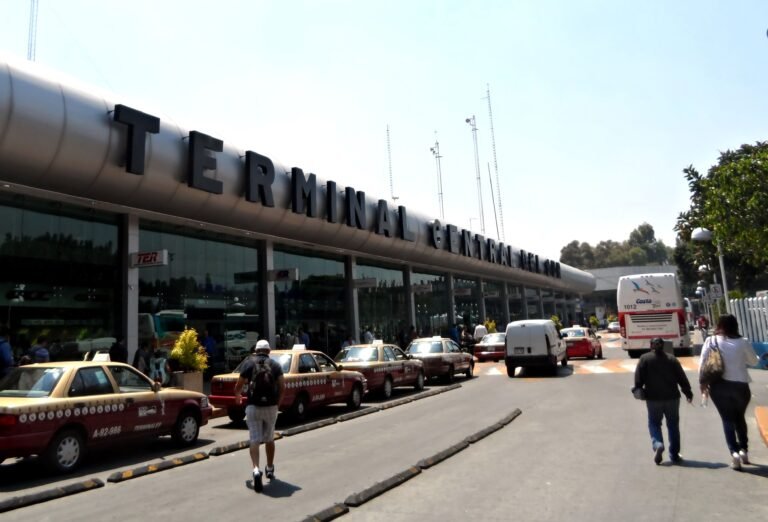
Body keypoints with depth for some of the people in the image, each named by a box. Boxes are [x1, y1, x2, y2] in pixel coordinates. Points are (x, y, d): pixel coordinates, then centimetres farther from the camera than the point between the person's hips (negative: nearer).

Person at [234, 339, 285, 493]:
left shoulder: (249, 363, 3)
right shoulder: (275, 365, 6)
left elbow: (238, 386, 3)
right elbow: (282, 387, 0)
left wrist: (237, 397, 24)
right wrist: (278, 403, 15)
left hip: (253, 406, -2)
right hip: (271, 407, 2)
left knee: (254, 440, -1)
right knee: (269, 439, 19)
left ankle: (256, 470, -21)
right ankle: (270, 469, 31)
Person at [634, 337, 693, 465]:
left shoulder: (644, 359, -2)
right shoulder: (672, 359, 4)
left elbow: (638, 378, -7)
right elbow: (682, 378, 4)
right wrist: (688, 393, 12)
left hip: (653, 398, -2)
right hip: (672, 397, 2)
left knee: (654, 423, 9)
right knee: (673, 424, 13)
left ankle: (658, 445, -16)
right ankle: (674, 454, 17)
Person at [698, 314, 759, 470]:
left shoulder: (711, 341, -3)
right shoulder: (743, 342, -4)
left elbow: (703, 363, -5)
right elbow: (754, 361, 9)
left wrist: (702, 382, 4)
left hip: (718, 385, -1)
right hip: (740, 385, 1)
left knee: (727, 420, 9)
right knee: (740, 418, 23)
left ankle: (734, 452, -5)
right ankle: (744, 449, 23)